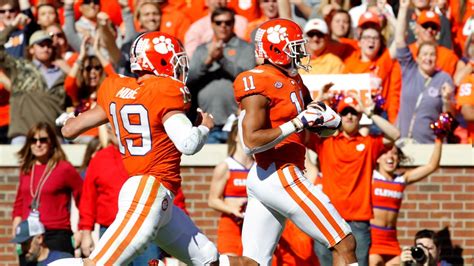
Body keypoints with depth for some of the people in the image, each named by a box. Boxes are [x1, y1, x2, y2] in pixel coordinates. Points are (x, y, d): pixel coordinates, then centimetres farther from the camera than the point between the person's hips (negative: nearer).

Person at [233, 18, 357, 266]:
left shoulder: (293, 82, 16)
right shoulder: (258, 84, -12)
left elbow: (330, 125, 21)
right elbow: (251, 141, -21)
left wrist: (323, 115, -2)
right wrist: (299, 123, -22)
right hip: (280, 176, -10)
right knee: (345, 245, -4)